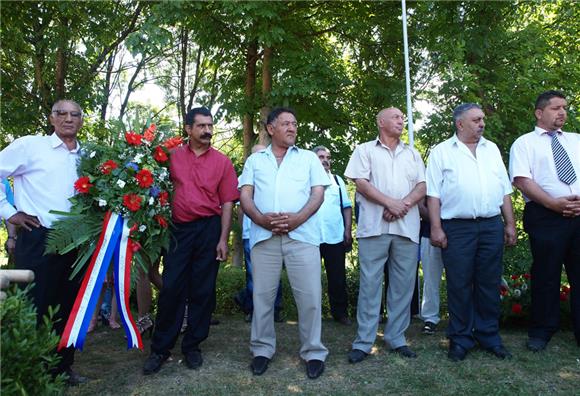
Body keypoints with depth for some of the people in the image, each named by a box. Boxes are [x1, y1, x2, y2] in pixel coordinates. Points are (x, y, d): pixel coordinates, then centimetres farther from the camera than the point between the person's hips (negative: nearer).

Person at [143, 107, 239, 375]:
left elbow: (227, 203, 0)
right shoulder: (173, 156, 5)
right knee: (171, 287, 2)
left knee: (203, 290, 7)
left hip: (209, 229, 0)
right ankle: (160, 347, 16)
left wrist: (223, 239, -6)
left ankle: (192, 345, 22)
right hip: (178, 228, 1)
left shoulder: (222, 161, 2)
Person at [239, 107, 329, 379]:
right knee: (263, 294, 6)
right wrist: (261, 219, -13)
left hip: (302, 234, -1)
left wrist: (298, 218, -13)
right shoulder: (255, 160, 17)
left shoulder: (308, 158, 15)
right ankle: (262, 349, 21)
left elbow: (318, 193, 5)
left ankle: (313, 352, 12)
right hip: (264, 235, 1)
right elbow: (245, 195, 7)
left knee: (310, 296, -2)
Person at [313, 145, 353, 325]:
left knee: (337, 278, 6)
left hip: (335, 236, 2)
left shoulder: (337, 180, 13)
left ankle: (340, 312, 17)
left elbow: (347, 207, 10)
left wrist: (348, 230, 1)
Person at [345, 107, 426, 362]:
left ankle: (397, 338, 18)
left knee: (403, 284, 6)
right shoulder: (365, 150, 9)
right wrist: (391, 203, -12)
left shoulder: (412, 153, 20)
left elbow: (422, 186, 10)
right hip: (374, 226, -3)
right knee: (369, 283, -3)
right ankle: (363, 342, 4)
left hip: (406, 227, 4)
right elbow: (361, 183, -3)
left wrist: (405, 203, -9)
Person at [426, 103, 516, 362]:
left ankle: (489, 336, 22)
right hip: (457, 228, -4)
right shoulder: (442, 151, 4)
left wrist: (510, 224, 10)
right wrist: (436, 228, -10)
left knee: (489, 283, 9)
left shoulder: (492, 149, 17)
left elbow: (505, 190, 16)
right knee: (459, 285, 1)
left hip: (492, 226, 4)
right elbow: (433, 193, -2)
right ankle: (460, 339, 14)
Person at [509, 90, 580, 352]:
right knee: (546, 275, 3)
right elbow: (522, 180, -7)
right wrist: (554, 203, -15)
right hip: (545, 216, -4)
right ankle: (542, 332, 18)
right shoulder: (524, 143, 6)